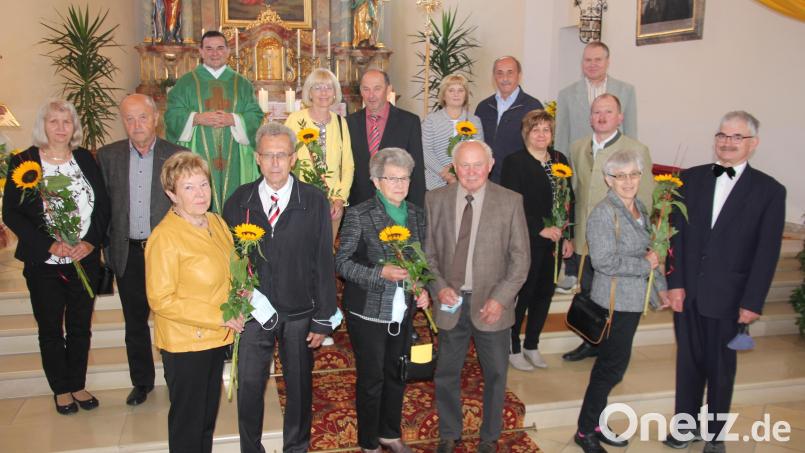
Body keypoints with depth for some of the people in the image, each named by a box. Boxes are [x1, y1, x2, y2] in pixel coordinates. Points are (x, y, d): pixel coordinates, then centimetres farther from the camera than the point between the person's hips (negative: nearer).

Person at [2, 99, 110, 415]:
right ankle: (61, 390, 26)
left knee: (81, 327, 11)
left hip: (85, 260, 2)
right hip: (44, 263, -2)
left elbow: (103, 205, 4)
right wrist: (49, 245, -15)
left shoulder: (85, 159, 3)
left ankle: (78, 385, 28)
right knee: (50, 329, 10)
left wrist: (91, 241, -11)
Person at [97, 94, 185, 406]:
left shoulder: (177, 156, -4)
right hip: (128, 253, 2)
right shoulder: (108, 155, 3)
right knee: (135, 322, 15)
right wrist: (107, 246, 2)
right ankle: (141, 381, 32)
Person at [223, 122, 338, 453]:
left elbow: (324, 262, -5)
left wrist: (323, 320, -5)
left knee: (300, 388, 15)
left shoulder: (315, 201, -6)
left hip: (299, 314, 0)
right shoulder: (239, 201, -2)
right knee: (249, 387, 11)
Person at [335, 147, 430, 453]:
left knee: (397, 375, 19)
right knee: (371, 379, 8)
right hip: (368, 312, -5)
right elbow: (342, 262, -12)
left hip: (403, 311, 5)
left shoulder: (416, 214, 2)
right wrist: (380, 273, -24)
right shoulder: (359, 215, -13)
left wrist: (423, 288, -4)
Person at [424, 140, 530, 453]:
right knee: (446, 374, 14)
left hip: (492, 303, -1)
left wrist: (500, 298, -13)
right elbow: (428, 250, 3)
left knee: (495, 374, 14)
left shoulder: (510, 201, -6)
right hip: (451, 301, 1)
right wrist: (439, 286, -11)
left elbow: (520, 257, -5)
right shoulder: (436, 199, -1)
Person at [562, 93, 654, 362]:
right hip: (585, 238, 5)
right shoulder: (577, 148, 8)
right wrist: (573, 234, 13)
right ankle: (591, 343, 36)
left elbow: (644, 200, -6)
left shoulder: (637, 150, -7)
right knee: (588, 295, 17)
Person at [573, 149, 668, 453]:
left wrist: (660, 286, 15)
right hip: (615, 300, -8)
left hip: (633, 299, 8)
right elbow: (605, 261, -24)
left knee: (611, 364, 17)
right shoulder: (603, 213, -18)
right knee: (613, 366, 0)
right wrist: (645, 265, -15)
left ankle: (595, 423, 32)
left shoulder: (639, 208, 9)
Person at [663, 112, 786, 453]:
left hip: (727, 297, -2)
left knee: (721, 368, 11)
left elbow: (767, 252, -5)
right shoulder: (691, 178, 4)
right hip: (687, 292, 2)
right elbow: (677, 234, 2)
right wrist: (675, 283, -4)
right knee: (689, 361, 13)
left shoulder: (769, 190, -2)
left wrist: (752, 302, -8)